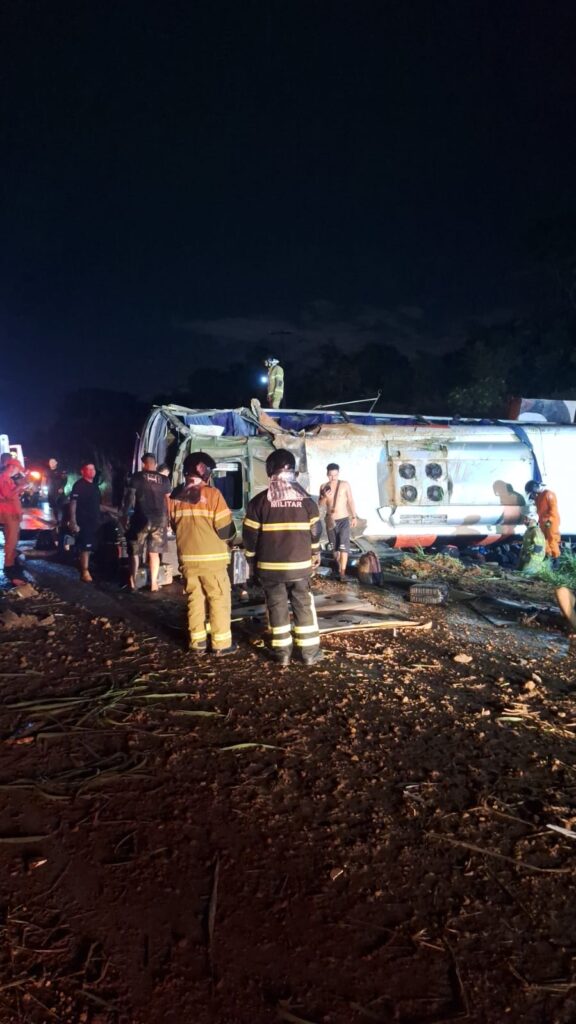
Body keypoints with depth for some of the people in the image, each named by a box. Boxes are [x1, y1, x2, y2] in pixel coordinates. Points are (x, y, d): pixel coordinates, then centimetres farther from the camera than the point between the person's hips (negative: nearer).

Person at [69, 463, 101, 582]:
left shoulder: (94, 485, 15)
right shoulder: (79, 485, -9)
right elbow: (73, 504, -14)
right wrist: (73, 522, -20)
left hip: (94, 522, 8)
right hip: (83, 522, -8)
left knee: (89, 548, 13)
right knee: (85, 548, -9)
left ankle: (85, 569, 24)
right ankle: (85, 572, -5)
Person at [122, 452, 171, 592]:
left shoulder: (137, 477, -1)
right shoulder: (164, 480, 7)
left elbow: (129, 497, -4)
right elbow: (168, 501, 9)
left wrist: (125, 516, 1)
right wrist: (167, 520, 16)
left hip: (142, 518, -2)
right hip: (159, 519, 2)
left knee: (135, 552, 10)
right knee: (154, 552, 10)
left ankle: (133, 582, 12)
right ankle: (153, 583, 8)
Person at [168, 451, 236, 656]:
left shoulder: (175, 496, 4)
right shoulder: (211, 494, -12)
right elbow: (225, 530, -12)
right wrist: (231, 535, 9)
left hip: (187, 557, 5)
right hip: (211, 557, -5)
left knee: (194, 598, 14)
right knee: (219, 599, 6)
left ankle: (197, 642, 18)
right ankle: (222, 644, 9)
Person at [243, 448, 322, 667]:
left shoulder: (259, 501, -4)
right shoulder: (305, 499, 0)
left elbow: (250, 535, -2)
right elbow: (315, 530, 6)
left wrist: (253, 560, 11)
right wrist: (315, 554, 20)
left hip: (269, 565, 0)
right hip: (300, 564, 1)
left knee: (277, 607, 7)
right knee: (304, 606, 9)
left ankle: (282, 652, 12)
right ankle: (309, 652, 13)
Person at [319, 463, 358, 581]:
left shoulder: (345, 484, -5)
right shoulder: (324, 487, 2)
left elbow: (350, 501, 0)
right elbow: (321, 504, 2)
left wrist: (354, 516, -1)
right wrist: (325, 497, -19)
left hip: (343, 520, -3)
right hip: (330, 520, 3)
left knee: (343, 544, -11)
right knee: (334, 546, 12)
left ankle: (342, 572, -11)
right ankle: (339, 567, 28)